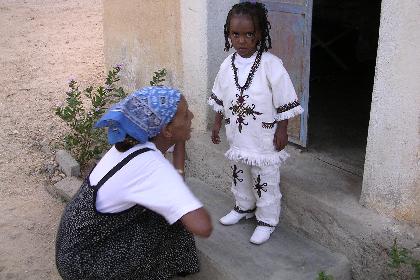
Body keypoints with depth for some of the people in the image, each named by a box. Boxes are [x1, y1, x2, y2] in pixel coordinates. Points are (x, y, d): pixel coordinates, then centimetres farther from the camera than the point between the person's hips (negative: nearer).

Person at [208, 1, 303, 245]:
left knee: (266, 180, 8)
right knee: (240, 174, 22)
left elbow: (284, 102, -12)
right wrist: (217, 124, 12)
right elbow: (220, 99, 10)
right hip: (238, 136, 5)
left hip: (264, 139, -5)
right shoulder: (228, 65, -2)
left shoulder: (271, 65, -17)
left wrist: (282, 130, -11)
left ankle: (267, 220, 25)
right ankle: (244, 207, 44)